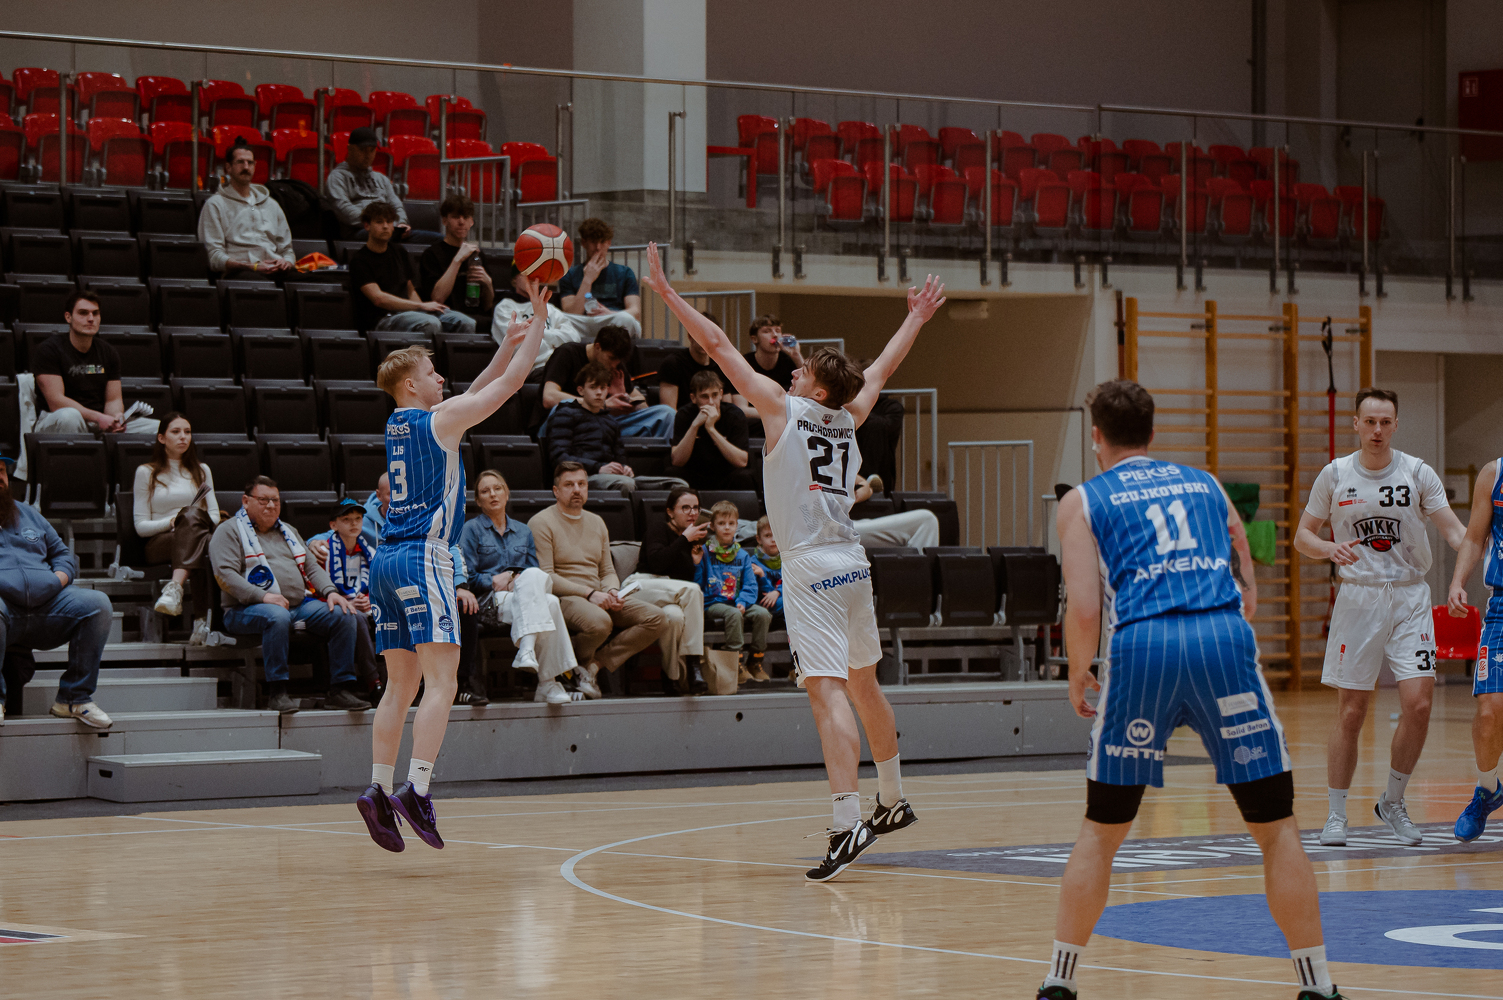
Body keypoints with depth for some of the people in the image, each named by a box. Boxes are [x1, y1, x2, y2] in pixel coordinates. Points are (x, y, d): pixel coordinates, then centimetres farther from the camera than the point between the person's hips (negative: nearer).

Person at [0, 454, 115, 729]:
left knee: (98, 604, -20)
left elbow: (62, 553, 30)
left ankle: (74, 698, -13)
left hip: (48, 602, 5)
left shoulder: (28, 514, 29)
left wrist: (59, 578, 6)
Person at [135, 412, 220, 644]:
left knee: (193, 515, -41)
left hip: (199, 531, 2)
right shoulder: (146, 473, 14)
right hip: (159, 543, -1)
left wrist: (190, 520, -8)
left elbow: (214, 516, 16)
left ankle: (175, 589, -60)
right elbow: (141, 526, 7)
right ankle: (202, 620, -57)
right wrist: (171, 522, -12)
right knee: (201, 543, -40)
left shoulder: (201, 471, 24)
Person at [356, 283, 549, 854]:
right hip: (423, 557, -8)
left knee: (401, 685, 9)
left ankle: (379, 789, 1)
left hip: (387, 561, 8)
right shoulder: (439, 420, -5)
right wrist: (538, 320, 6)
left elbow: (477, 391, 30)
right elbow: (509, 384, -3)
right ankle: (416, 791, -25)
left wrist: (511, 341, 27)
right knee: (442, 682, -12)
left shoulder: (397, 425, 17)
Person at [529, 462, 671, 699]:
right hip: (563, 598, -7)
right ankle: (576, 664, -5)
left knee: (658, 620, -13)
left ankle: (595, 664, -15)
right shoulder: (541, 523, -3)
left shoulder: (596, 522, 21)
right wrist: (589, 594, -19)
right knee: (599, 621, -40)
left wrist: (612, 592, -4)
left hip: (598, 597, 7)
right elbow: (545, 577, -12)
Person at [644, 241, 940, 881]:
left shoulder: (783, 407, -3)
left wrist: (666, 292, -1)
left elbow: (719, 345, -4)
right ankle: (892, 802, 34)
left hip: (812, 567, -7)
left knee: (827, 691, -15)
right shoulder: (849, 417, 12)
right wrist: (918, 318, 46)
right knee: (863, 685, 22)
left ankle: (847, 824, -26)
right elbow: (882, 368, 31)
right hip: (852, 563, 7)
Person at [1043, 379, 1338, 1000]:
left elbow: (1084, 609, 2)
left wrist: (1077, 675, 18)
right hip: (1225, 636, 1)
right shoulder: (1206, 485, 26)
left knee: (1102, 831, 14)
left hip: (1142, 646, -1)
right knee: (1276, 826, 8)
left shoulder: (1084, 501, 16)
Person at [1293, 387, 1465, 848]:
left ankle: (1393, 802, 10)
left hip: (1409, 598, 0)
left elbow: (1455, 530, -5)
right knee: (1350, 714, -1)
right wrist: (1330, 548, -15)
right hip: (1359, 597, 0)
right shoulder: (1335, 475, 1)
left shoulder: (1417, 473, -1)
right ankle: (1336, 814, 12)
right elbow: (1303, 536, 7)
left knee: (1418, 703, -10)